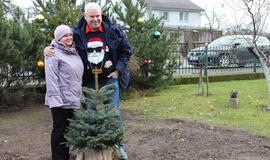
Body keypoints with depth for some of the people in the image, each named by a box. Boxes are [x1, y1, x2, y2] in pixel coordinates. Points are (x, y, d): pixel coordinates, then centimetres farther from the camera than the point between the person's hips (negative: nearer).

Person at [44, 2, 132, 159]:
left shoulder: (114, 30, -5)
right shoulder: (77, 33, -4)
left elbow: (126, 50, 4)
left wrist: (118, 70, -2)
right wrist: (49, 48, -11)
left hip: (110, 80, -1)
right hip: (88, 83, 1)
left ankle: (119, 146, 20)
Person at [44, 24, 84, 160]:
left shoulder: (74, 53, 17)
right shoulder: (53, 54, -9)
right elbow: (51, 79, -16)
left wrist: (80, 95, 19)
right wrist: (55, 98, -22)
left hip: (73, 100, 8)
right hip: (61, 101, -8)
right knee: (59, 131, 0)